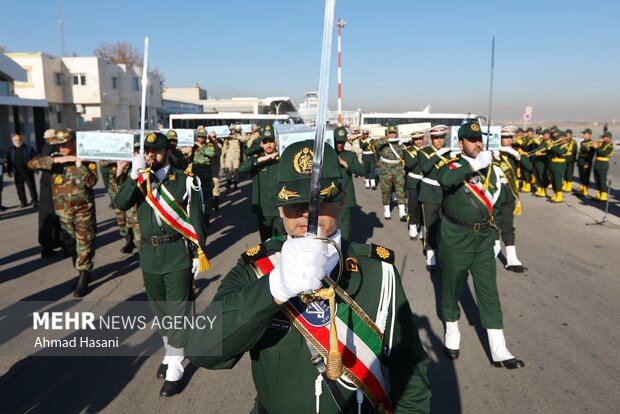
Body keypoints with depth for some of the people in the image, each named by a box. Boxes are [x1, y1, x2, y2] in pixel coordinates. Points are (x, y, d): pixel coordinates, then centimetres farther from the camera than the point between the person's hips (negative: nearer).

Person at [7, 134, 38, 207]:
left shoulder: (28, 148, -1)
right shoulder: (11, 150, 6)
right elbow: (9, 161, 8)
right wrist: (9, 171, 5)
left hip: (28, 171, -3)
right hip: (17, 173, 3)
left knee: (31, 186, 1)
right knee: (20, 188, 7)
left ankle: (35, 201, 7)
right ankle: (23, 202, 15)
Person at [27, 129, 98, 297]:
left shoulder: (86, 159, -8)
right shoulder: (55, 158, 2)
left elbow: (91, 181, -19)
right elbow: (32, 163, -11)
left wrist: (79, 164, -25)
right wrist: (56, 160, -20)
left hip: (83, 209, -4)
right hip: (63, 210, 5)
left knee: (84, 244, 0)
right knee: (70, 244, 15)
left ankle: (83, 278, 9)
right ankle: (83, 272, 31)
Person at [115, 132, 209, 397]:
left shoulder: (184, 181, -6)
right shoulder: (138, 180, 5)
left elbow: (196, 219, -5)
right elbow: (121, 204, -11)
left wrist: (199, 253, -7)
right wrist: (134, 175, -21)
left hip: (178, 255, -4)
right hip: (150, 255, 4)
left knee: (177, 310, 1)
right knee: (159, 310, 18)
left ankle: (175, 368, 11)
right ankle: (169, 353, 37)